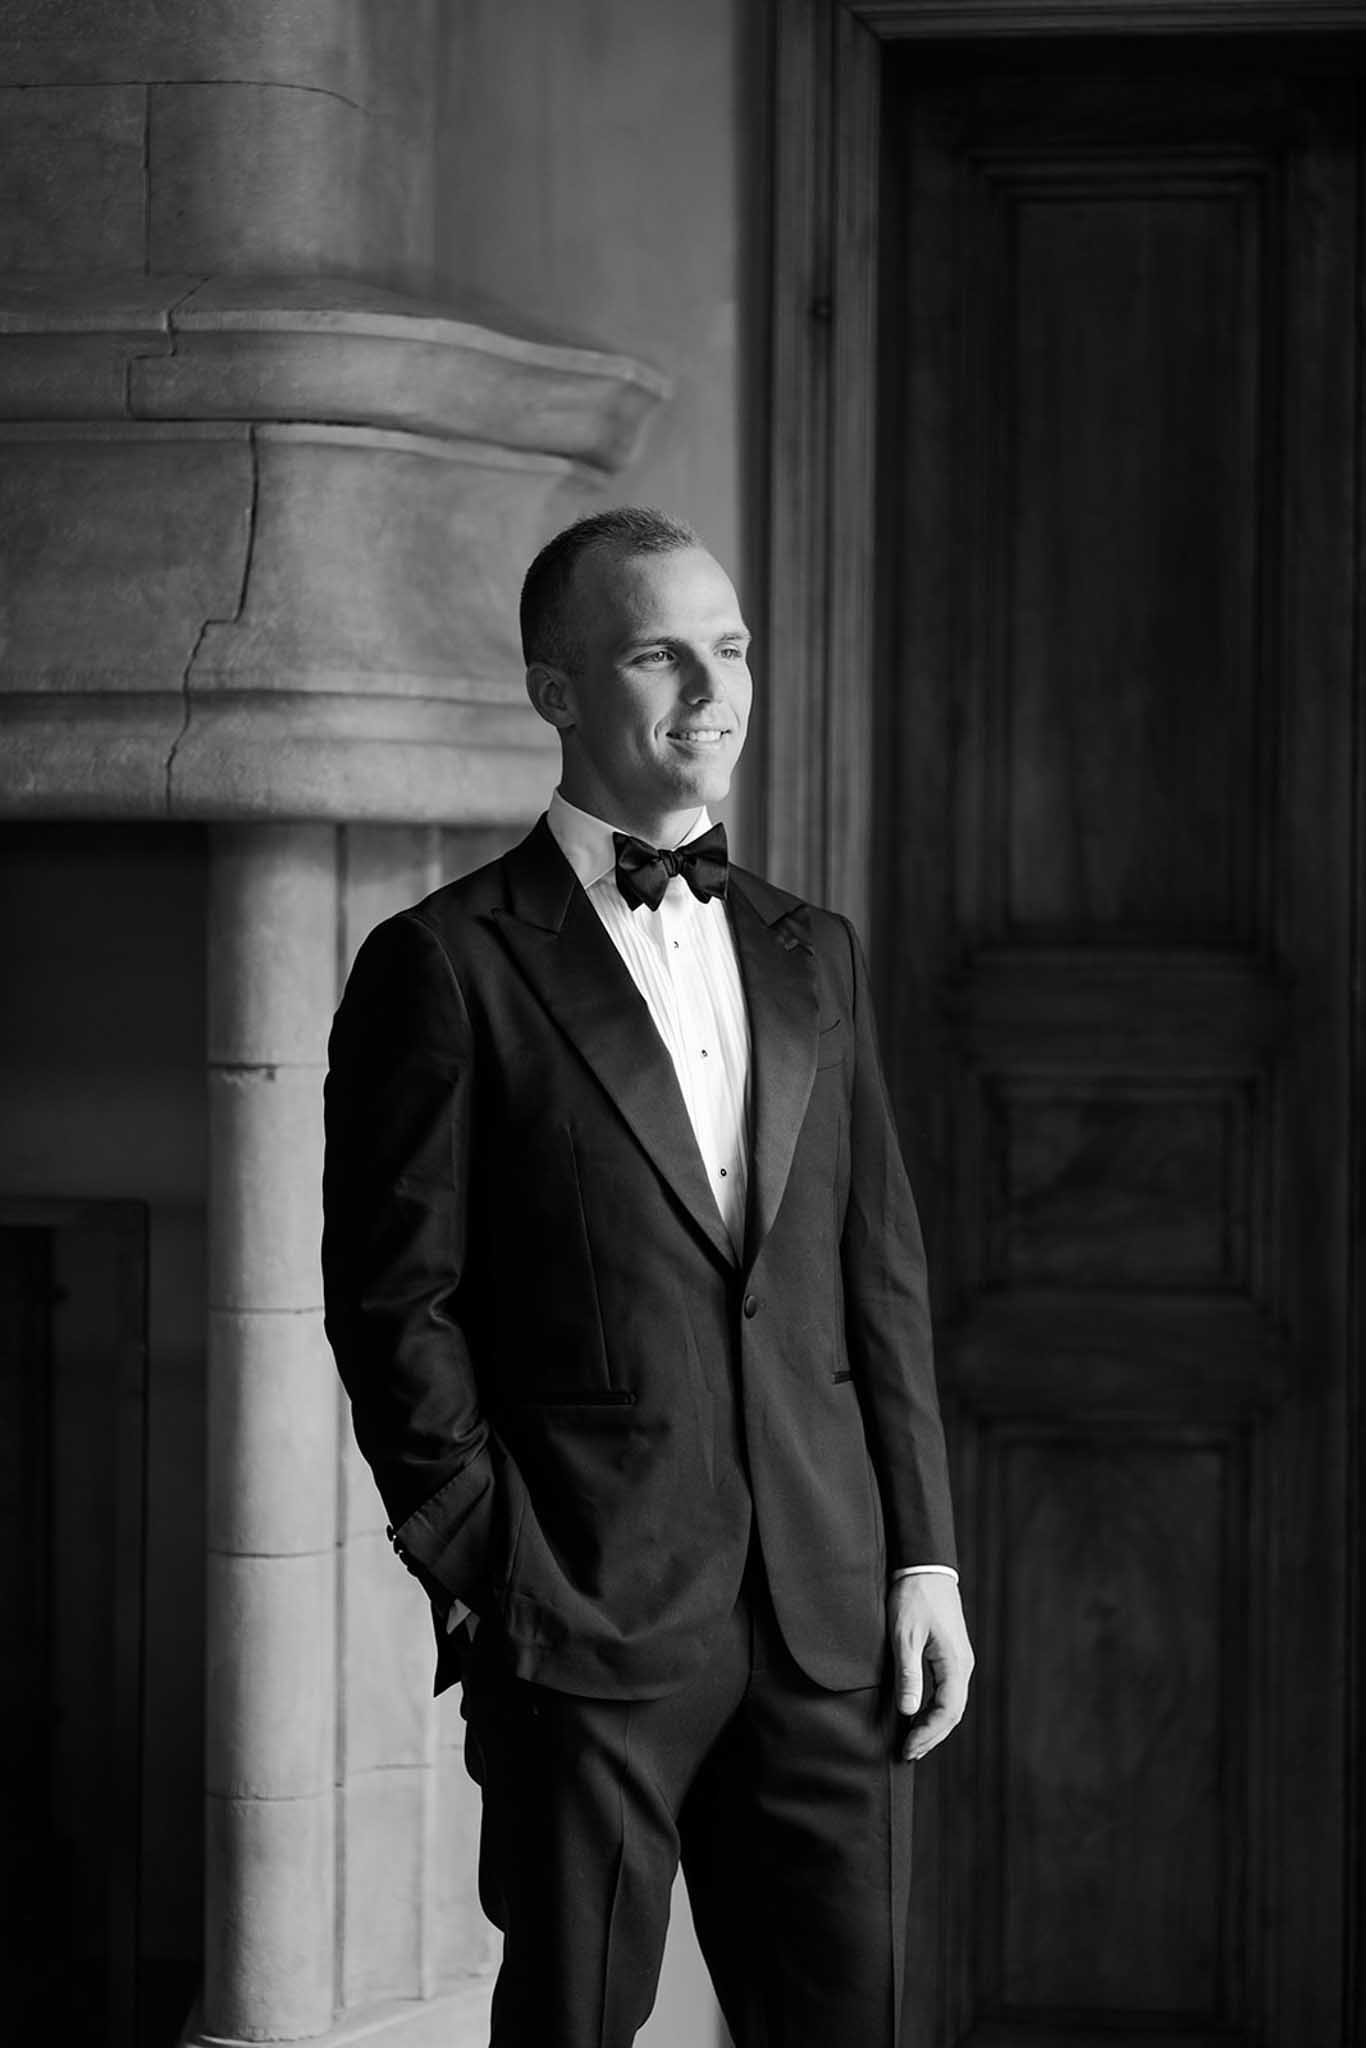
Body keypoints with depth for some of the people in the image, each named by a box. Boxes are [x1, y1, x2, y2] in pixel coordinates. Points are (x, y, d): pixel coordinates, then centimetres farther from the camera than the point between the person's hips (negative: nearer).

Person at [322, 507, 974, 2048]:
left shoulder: (811, 956, 15)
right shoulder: (446, 966, -2)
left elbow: (882, 1277, 14)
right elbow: (392, 1304, -5)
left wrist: (923, 1560, 8)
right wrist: (487, 1577, -9)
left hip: (825, 1619, 5)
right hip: (588, 1621, -5)